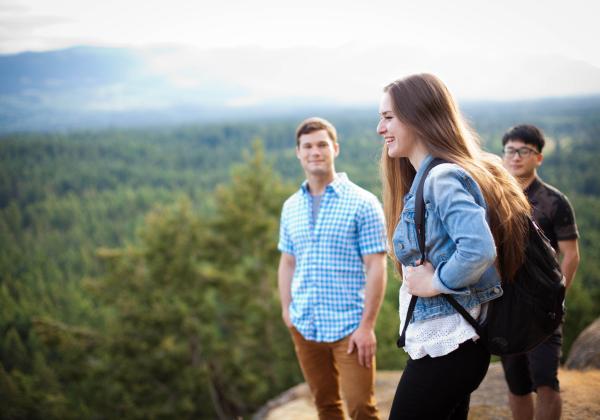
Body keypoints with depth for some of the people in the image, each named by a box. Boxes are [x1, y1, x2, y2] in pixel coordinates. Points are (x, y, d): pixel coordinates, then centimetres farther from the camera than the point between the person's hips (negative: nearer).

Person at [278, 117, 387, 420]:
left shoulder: (362, 203, -6)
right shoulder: (291, 207, 9)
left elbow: (375, 267, -9)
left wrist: (367, 325, -13)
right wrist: (287, 310, 5)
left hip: (349, 327, -5)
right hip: (305, 327, 5)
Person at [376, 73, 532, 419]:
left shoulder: (442, 177, -17)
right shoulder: (426, 178, 12)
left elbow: (478, 250, -30)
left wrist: (434, 283, -17)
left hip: (445, 348, -10)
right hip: (449, 343, 10)